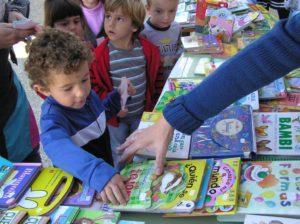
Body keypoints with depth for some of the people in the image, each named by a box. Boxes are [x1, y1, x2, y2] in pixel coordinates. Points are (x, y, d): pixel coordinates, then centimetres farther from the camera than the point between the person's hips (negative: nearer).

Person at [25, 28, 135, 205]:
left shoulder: (87, 93, -4)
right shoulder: (53, 118, -27)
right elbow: (60, 149, -48)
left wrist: (116, 97, 6)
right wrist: (99, 174, -61)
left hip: (107, 169, 7)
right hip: (80, 186, -7)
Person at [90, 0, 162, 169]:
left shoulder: (148, 50, -12)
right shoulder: (100, 54, -21)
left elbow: (155, 77, 4)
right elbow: (94, 85, -12)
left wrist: (153, 102, 8)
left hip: (142, 112, 2)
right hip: (116, 115, -2)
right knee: (119, 153, 17)